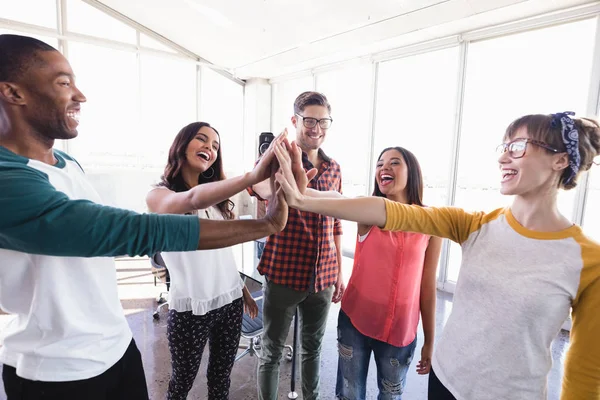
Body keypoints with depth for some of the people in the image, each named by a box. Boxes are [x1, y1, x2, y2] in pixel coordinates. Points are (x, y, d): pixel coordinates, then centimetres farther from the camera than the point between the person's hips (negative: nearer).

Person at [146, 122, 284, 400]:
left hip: (230, 300, 5)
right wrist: (253, 175, -50)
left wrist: (243, 289, 14)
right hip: (191, 307, -4)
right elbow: (194, 200, -37)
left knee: (221, 376, 22)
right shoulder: (159, 196, -13)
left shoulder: (216, 198, 4)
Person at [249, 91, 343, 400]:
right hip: (284, 274, -4)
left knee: (313, 346, 22)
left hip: (323, 277, 5)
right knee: (272, 349, 13)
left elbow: (335, 224, 11)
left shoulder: (333, 168, 6)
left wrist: (339, 272, 12)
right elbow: (258, 184, -35)